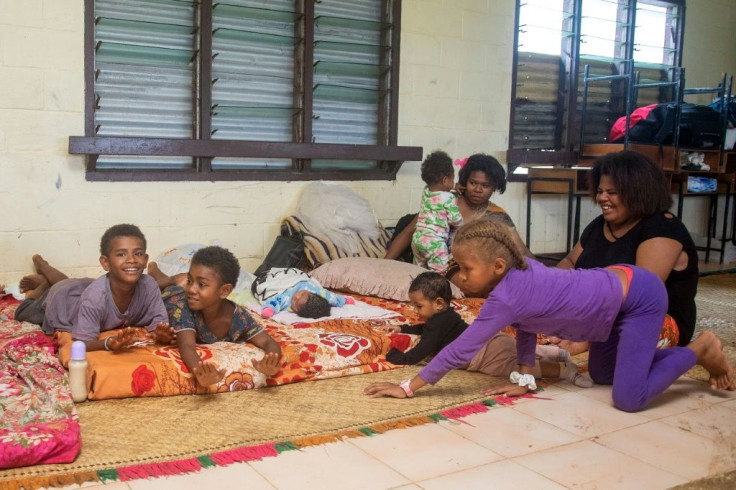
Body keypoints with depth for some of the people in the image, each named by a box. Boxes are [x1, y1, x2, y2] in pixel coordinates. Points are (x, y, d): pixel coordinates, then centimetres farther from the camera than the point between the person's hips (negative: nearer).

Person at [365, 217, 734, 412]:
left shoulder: (504, 297, -29)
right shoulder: (518, 267, -6)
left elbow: (460, 350, -27)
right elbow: (525, 325, 7)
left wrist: (408, 387, -22)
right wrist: (524, 380, 3)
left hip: (640, 297, -9)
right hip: (617, 282, 9)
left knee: (629, 398, -13)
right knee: (600, 374, 24)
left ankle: (701, 349, 8)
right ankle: (694, 353, 32)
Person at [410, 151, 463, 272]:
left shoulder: (425, 191, 6)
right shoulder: (449, 198, -13)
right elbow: (456, 221, -8)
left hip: (417, 238, 7)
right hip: (435, 242, -7)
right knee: (440, 274, -3)